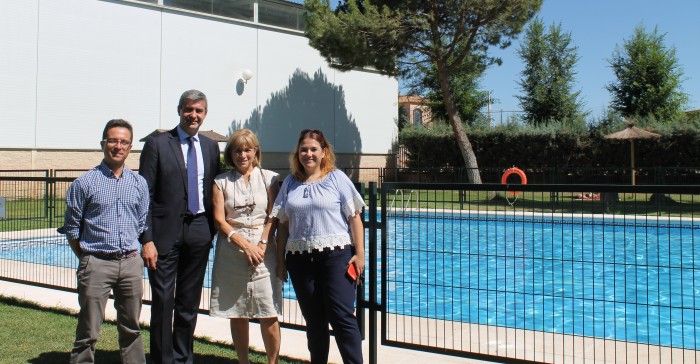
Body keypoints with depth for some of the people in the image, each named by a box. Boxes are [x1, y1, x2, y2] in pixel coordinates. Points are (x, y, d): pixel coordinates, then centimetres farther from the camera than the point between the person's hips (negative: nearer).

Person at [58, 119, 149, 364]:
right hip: (97, 265, -3)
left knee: (131, 328, 13)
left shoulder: (139, 183, 8)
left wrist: (130, 253, 11)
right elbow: (72, 228, 1)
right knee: (88, 332, 0)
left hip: (131, 263, 4)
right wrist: (86, 258, 2)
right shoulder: (85, 183, -3)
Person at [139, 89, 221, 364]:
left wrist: (212, 229, 4)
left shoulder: (211, 147, 11)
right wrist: (147, 240, -13)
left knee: (190, 302, 13)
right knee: (163, 301, -1)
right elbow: (145, 195, -6)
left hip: (199, 231, 4)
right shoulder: (157, 144, -3)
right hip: (166, 231, -4)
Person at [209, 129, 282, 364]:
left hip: (263, 251, -1)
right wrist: (245, 245, -11)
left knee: (268, 315, -5)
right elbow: (219, 220, 1)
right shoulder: (221, 182, 9)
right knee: (236, 314, 6)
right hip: (231, 253, 1)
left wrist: (262, 246, -11)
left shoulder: (269, 178, 7)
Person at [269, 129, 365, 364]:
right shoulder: (290, 183, 11)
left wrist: (359, 254, -8)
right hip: (300, 258, 4)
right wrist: (281, 261, 8)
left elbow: (355, 217, -1)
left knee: (341, 316, -8)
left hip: (336, 254, -4)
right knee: (314, 320, 11)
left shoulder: (336, 178, 1)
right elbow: (283, 224, 12)